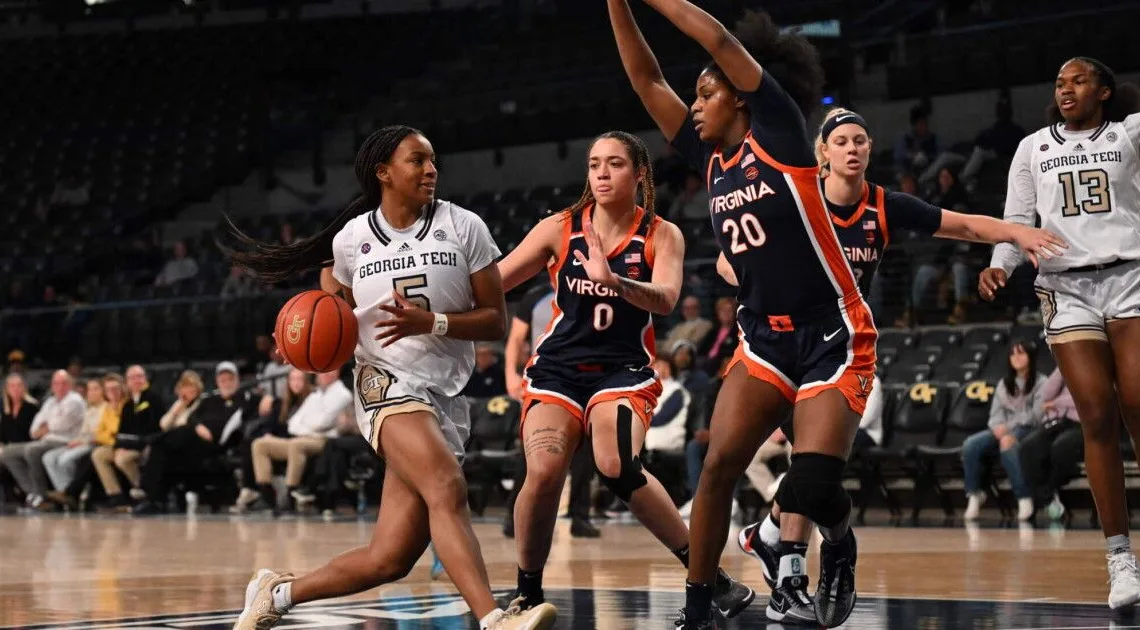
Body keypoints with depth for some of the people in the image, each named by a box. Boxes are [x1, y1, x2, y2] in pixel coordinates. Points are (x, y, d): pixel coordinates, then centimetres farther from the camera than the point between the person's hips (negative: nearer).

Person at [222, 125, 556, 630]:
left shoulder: (463, 227, 2)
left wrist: (431, 322, -16)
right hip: (387, 383, -2)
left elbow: (495, 321, 0)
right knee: (447, 488, -32)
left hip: (445, 396, 2)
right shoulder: (350, 239, 4)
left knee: (387, 560, 0)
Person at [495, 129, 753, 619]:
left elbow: (666, 300, -18)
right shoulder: (559, 229, 1)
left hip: (623, 369, -1)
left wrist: (612, 280, -36)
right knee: (543, 473, -23)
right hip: (557, 368, 1)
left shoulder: (662, 236, 0)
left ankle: (711, 578, -16)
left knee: (617, 469, -28)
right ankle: (527, 593, -1)